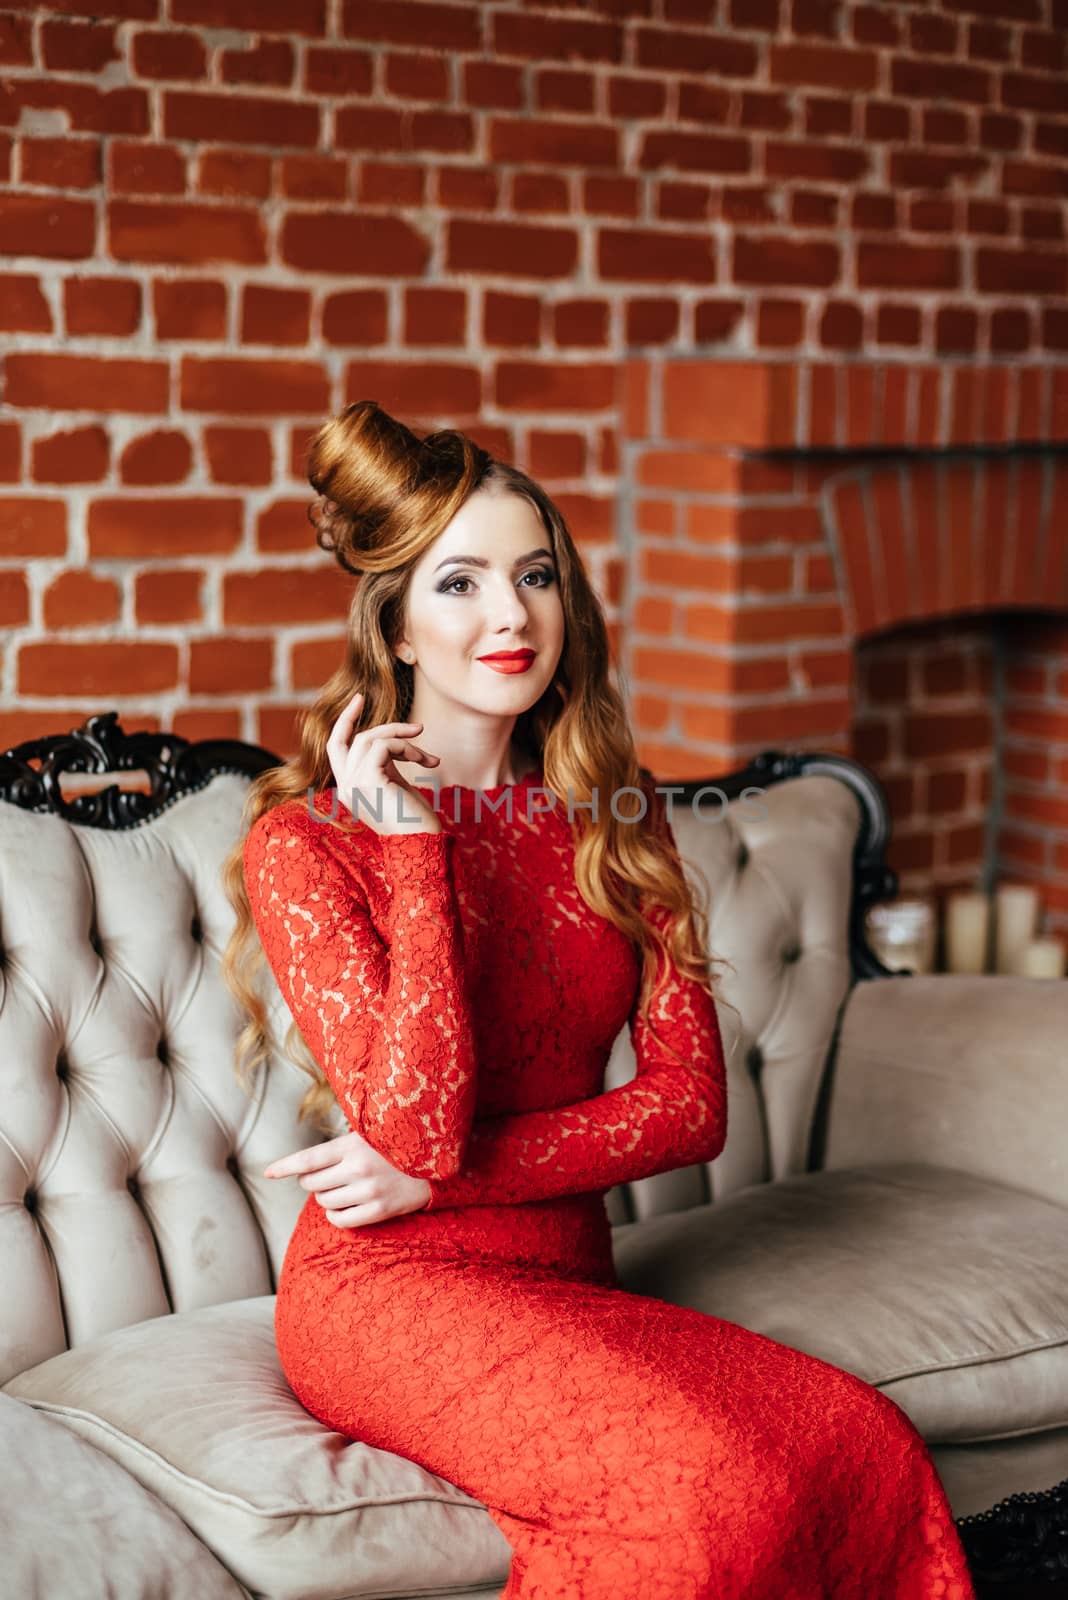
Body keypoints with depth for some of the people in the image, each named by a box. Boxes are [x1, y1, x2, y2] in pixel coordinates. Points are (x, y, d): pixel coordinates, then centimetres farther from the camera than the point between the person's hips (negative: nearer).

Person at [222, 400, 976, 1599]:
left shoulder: (614, 817, 9)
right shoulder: (303, 843, -6)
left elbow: (691, 1100, 0)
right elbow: (412, 1124, -19)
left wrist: (441, 1174, -11)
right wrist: (411, 845, -15)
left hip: (570, 1280, 5)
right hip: (393, 1289, -4)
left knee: (865, 1451, -22)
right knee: (709, 1489, -30)